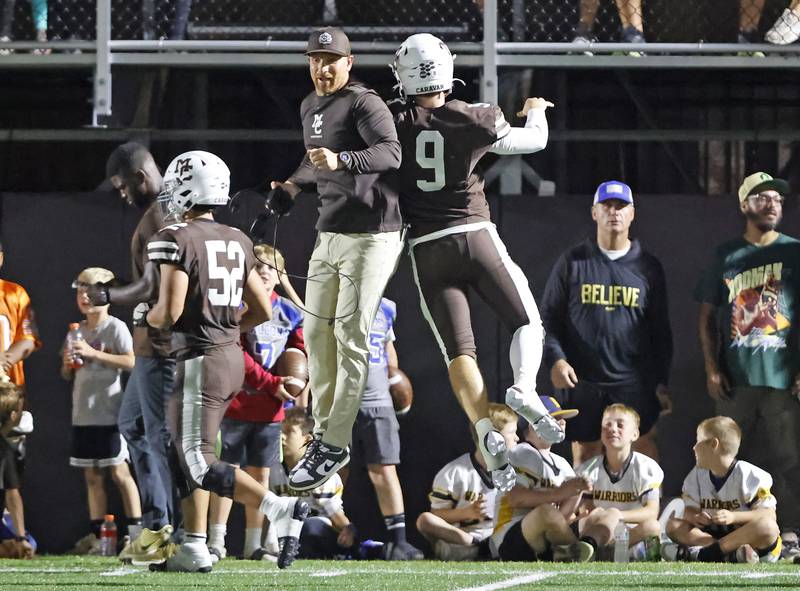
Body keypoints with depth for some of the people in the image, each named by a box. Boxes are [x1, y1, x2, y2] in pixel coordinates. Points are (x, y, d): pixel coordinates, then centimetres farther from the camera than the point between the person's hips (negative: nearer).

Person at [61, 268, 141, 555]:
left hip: (109, 414, -7)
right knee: (92, 476, 7)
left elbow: (131, 361, -18)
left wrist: (93, 353, -22)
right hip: (82, 414, 7)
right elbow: (67, 375, 20)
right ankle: (97, 534, 8)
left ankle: (135, 531, -4)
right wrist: (67, 364, -4)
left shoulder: (115, 327, -5)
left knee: (119, 472, -6)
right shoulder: (76, 332, 16)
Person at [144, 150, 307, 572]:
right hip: (231, 355, 8)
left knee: (200, 464, -8)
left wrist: (148, 317, 3)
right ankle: (194, 548, 15)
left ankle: (280, 510, -21)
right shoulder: (237, 242, 10)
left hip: (200, 359, -8)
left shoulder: (178, 239, -13)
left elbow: (169, 312, -19)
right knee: (182, 453, 17)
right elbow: (262, 311, 13)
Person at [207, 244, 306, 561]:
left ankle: (253, 544, 11)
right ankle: (217, 539, 0)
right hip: (235, 402, -4)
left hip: (270, 410, 4)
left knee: (260, 473, 7)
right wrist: (272, 384, -17)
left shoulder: (290, 313, 8)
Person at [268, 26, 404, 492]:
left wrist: (342, 160, -44)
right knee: (317, 333, 11)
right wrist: (294, 186, 14)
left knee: (351, 341, -8)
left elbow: (391, 152, -29)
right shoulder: (311, 107, 15)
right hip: (329, 236, 9)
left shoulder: (364, 104, -13)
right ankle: (323, 433, 21)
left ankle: (335, 447, -6)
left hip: (370, 238, -9)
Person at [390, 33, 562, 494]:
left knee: (458, 351, 0)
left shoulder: (395, 125, -3)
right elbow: (535, 140, 13)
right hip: (476, 236, -1)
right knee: (527, 323, 13)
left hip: (427, 249, 1)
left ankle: (488, 434, -19)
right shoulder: (474, 121, -2)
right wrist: (536, 111, 33)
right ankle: (524, 389, -16)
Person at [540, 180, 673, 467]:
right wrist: (555, 359, -10)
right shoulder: (572, 262, 7)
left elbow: (661, 331, 12)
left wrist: (662, 383, 7)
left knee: (644, 451, -8)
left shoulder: (647, 267, 10)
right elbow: (549, 317, 7)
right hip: (581, 381, 0)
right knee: (585, 455, 4)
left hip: (635, 382, 0)